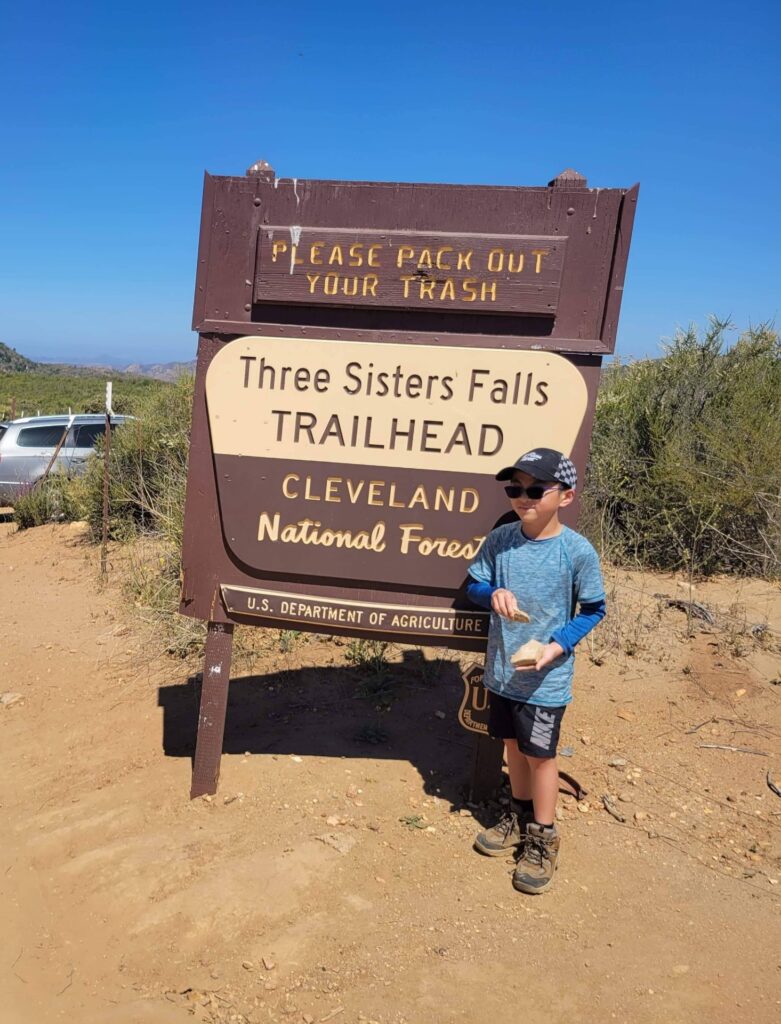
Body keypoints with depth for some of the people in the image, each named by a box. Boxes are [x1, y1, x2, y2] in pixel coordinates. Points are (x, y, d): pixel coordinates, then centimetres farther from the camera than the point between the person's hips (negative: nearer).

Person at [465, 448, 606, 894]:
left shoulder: (578, 551, -17)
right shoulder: (499, 540, -7)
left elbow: (593, 609, -6)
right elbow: (475, 584, 6)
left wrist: (558, 645, -19)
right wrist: (493, 593, -18)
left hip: (546, 677, -4)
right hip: (501, 669, 4)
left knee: (540, 754, 9)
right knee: (514, 745, 21)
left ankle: (543, 839, 30)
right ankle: (519, 815, 44)